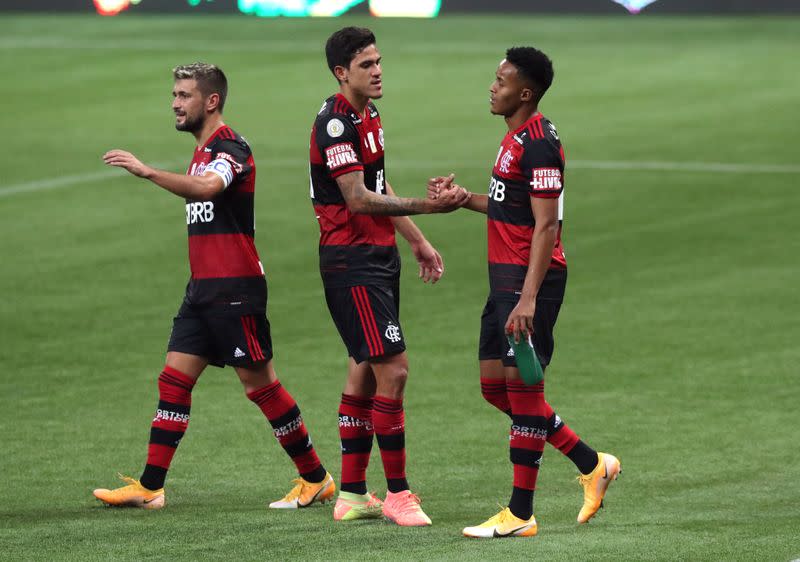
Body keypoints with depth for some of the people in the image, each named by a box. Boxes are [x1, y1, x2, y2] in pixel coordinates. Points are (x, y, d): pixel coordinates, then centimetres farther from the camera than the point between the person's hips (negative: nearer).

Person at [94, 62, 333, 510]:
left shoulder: (230, 148, -13)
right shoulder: (204, 150, 17)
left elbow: (207, 188, -34)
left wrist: (147, 171, -42)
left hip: (235, 290, -9)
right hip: (204, 289, 9)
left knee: (260, 383, -4)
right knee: (174, 380, 3)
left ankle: (317, 480, 7)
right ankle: (149, 488, 3)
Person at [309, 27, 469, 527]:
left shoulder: (369, 116, 14)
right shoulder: (335, 123, -17)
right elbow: (358, 199, -23)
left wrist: (418, 242, 25)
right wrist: (426, 206, -29)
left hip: (379, 256, 10)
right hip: (352, 264, -10)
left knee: (365, 371, 11)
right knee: (392, 369, -12)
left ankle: (352, 494, 16)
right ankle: (397, 495, -7)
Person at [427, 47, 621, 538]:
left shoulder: (538, 142, -17)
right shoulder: (516, 137, 15)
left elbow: (546, 225, -21)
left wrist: (528, 297, -26)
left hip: (531, 277, -10)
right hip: (505, 277, 10)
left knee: (522, 385, -6)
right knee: (495, 385, 12)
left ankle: (521, 514, 0)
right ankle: (591, 464, 21)